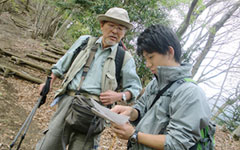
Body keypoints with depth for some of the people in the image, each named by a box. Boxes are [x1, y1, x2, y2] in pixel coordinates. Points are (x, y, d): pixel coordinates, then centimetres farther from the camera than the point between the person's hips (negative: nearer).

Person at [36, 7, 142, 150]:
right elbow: (62, 64, 24)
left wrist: (119, 96, -8)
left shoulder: (125, 58, 7)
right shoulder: (84, 41, 14)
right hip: (68, 99, 2)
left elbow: (135, 88, 10)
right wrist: (49, 82, 17)